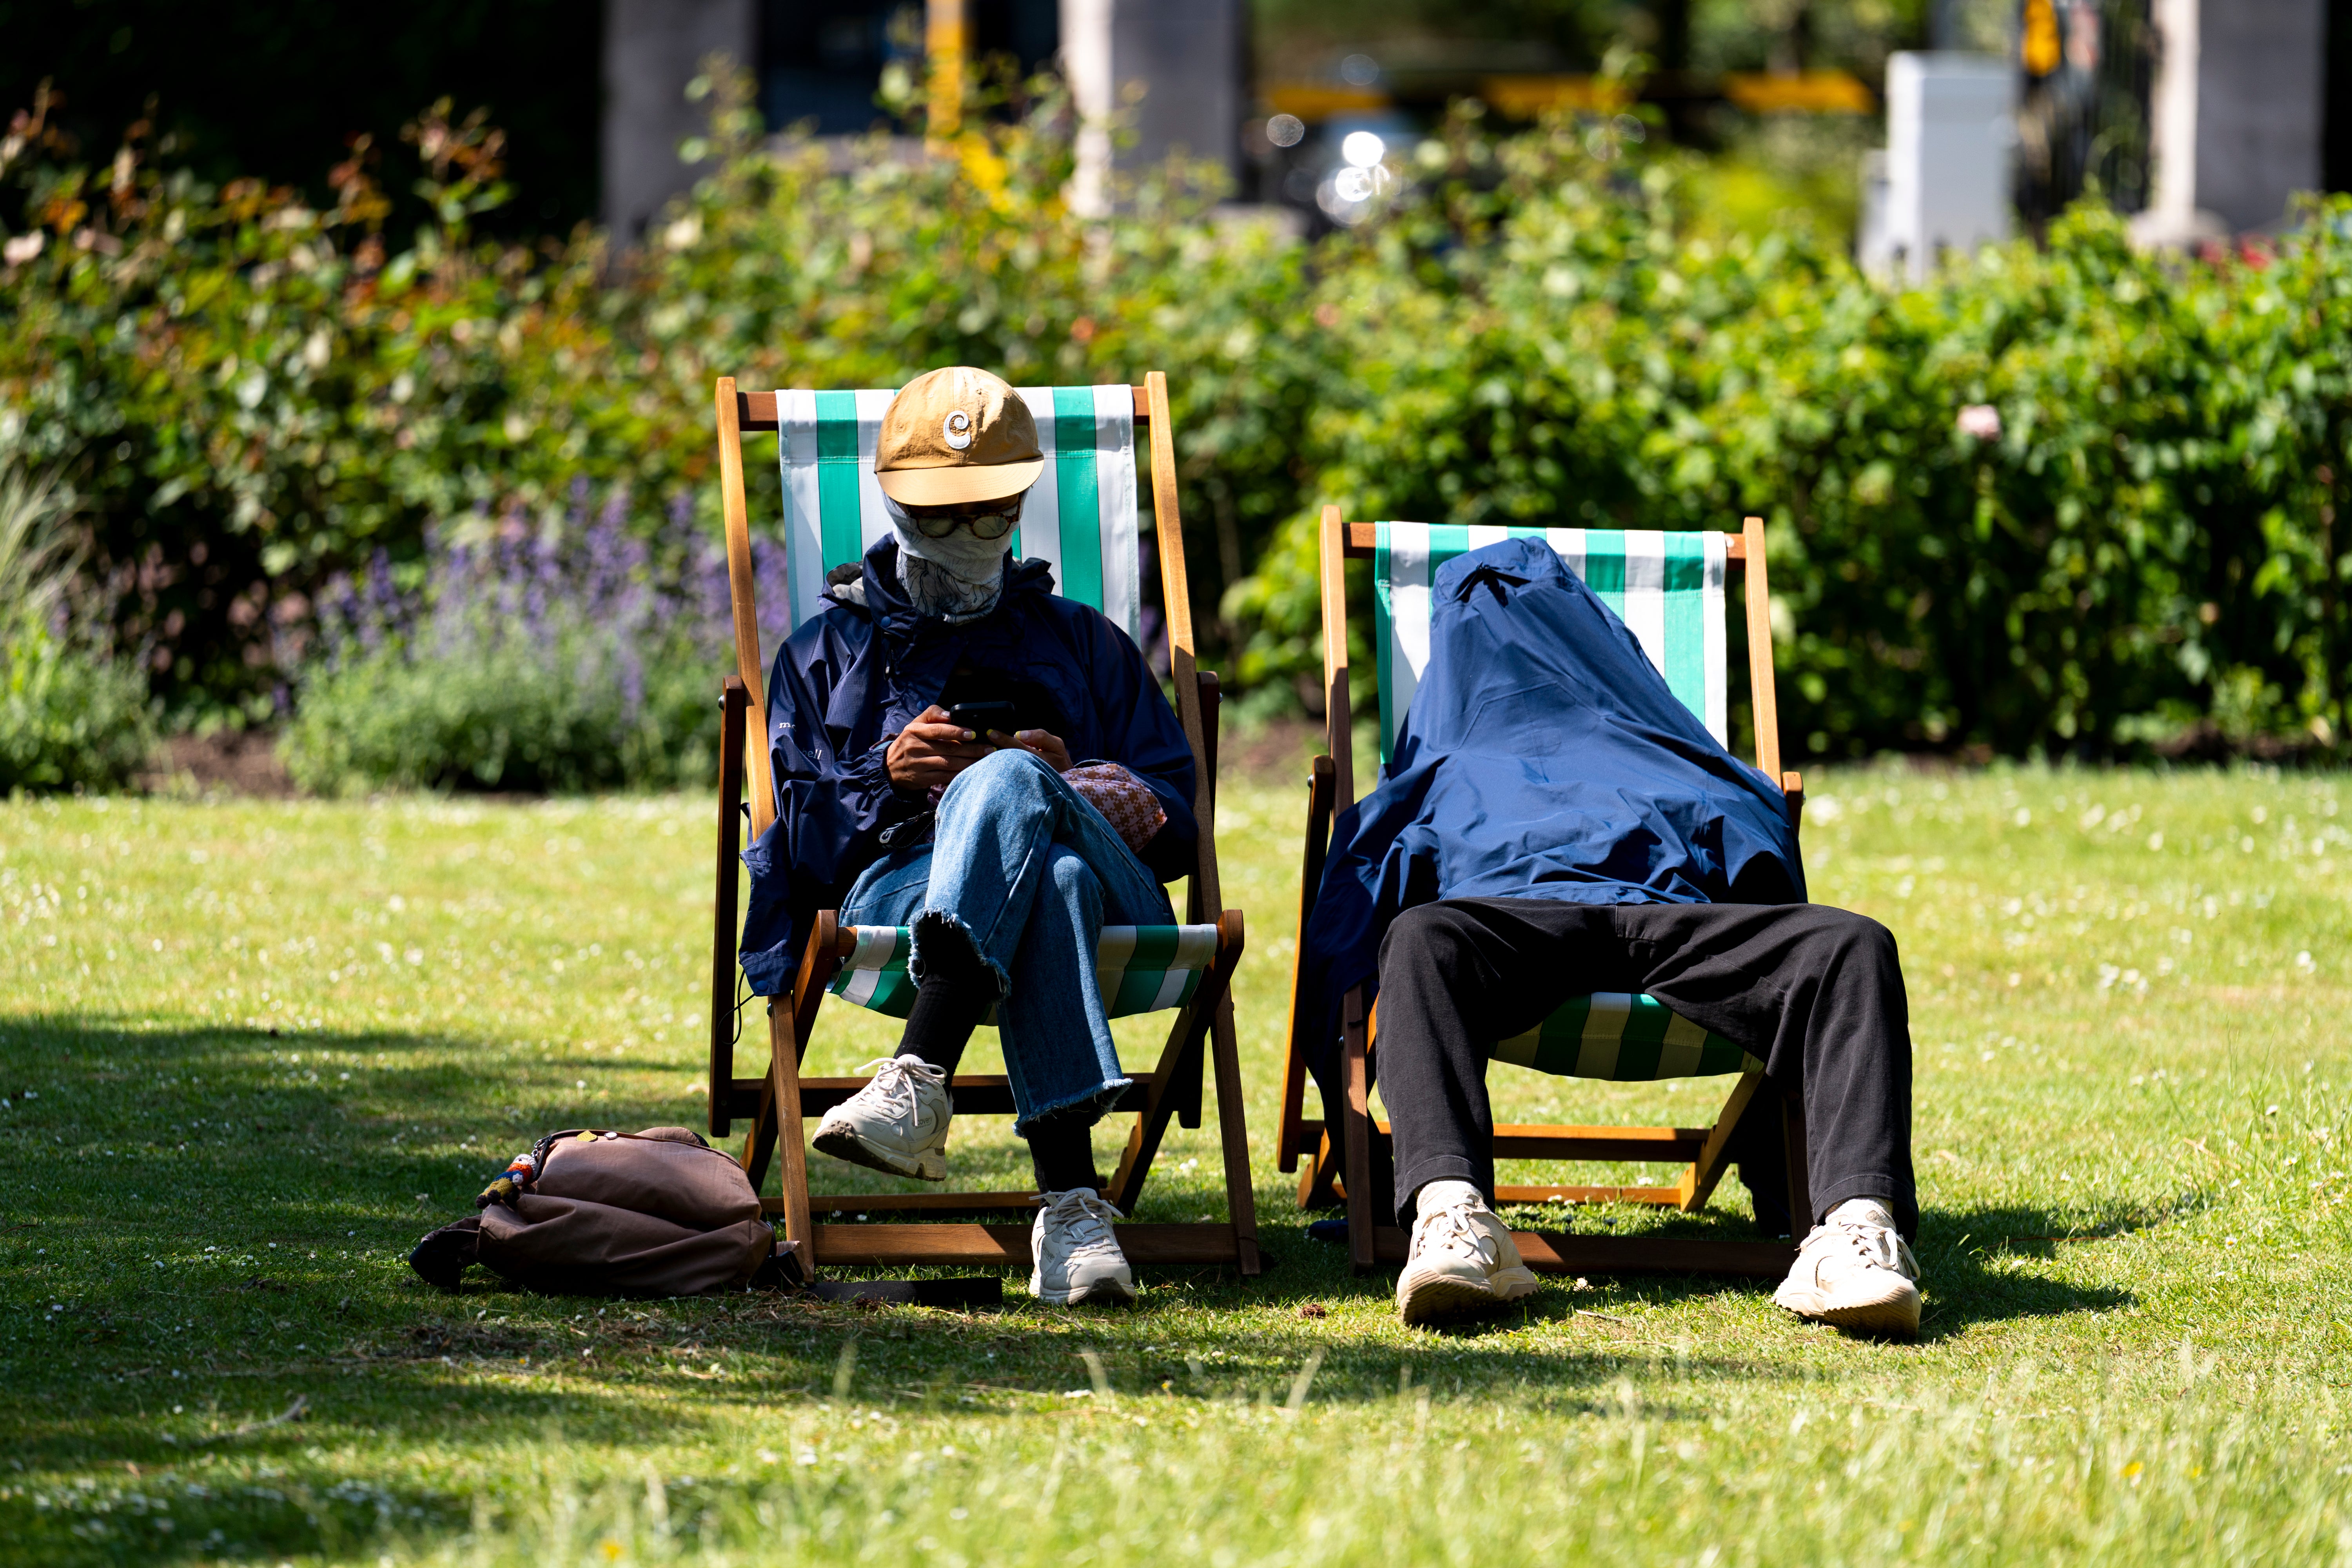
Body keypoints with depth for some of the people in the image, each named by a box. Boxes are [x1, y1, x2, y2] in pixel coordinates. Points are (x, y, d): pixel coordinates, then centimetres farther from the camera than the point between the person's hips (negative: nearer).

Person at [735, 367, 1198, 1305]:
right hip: (897, 884, -1)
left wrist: (1064, 774, -2)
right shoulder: (828, 651, 33)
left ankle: (917, 1085, -61)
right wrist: (886, 774, -3)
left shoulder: (1081, 642, 35)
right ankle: (1069, 1203, -64)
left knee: (1006, 787, -41)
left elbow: (1169, 818, 20)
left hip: (1113, 889, 1)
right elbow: (793, 835, 17)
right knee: (1048, 877, -42)